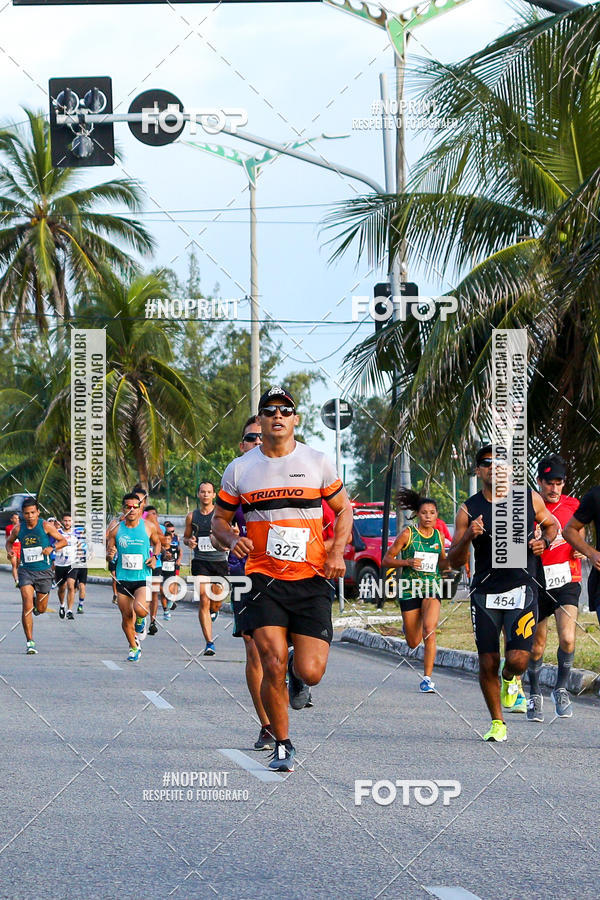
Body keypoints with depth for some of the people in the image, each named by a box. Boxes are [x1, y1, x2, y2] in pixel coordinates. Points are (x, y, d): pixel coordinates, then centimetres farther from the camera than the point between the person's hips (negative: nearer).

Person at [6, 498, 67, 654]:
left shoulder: (46, 526, -5)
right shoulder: (18, 529, 2)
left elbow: (63, 541, 1)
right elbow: (9, 541, 21)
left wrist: (52, 547, -18)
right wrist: (10, 551, -1)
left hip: (43, 571, 0)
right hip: (25, 570, 0)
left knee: (41, 609, 8)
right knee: (27, 606, -14)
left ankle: (37, 600, 47)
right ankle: (29, 642, -11)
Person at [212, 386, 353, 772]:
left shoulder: (318, 462, 5)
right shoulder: (240, 469, 5)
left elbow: (344, 509, 15)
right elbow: (219, 519, 15)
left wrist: (337, 553, -1)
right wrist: (232, 540, -8)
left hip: (311, 580, 0)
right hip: (264, 579, 0)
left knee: (310, 672, -8)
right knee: (273, 665, -12)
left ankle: (297, 670, 31)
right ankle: (283, 746, 6)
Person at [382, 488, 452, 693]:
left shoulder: (439, 536, 6)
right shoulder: (407, 534, -5)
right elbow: (386, 560, -3)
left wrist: (448, 562, -3)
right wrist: (407, 562, -19)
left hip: (432, 588, 1)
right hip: (410, 589, -1)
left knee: (429, 630, -23)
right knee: (413, 643, 6)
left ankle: (427, 679, -17)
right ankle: (407, 626, 47)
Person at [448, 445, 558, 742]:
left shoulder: (529, 498, 2)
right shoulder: (469, 510, 0)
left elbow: (552, 524, 21)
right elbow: (455, 562, 2)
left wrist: (544, 542, -1)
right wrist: (468, 537, -17)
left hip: (522, 591, -1)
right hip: (485, 594, 1)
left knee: (517, 660, -14)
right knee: (488, 664, 1)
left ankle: (511, 679, 24)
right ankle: (497, 723, 21)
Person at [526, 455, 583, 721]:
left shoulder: (573, 506, 6)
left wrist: (581, 550, 1)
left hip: (567, 580, 0)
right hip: (538, 581, 0)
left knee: (567, 639, -17)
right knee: (536, 645, 7)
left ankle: (561, 689, 4)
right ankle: (535, 695, 27)